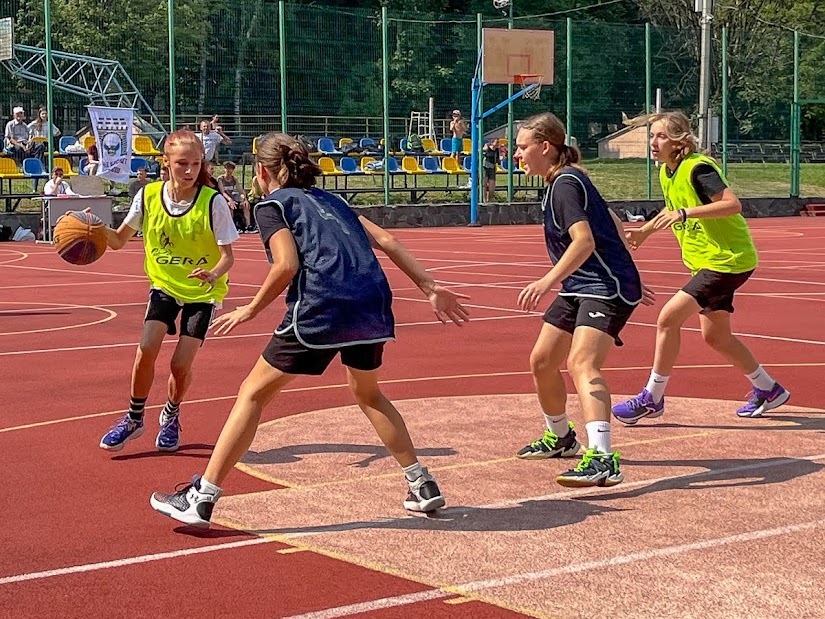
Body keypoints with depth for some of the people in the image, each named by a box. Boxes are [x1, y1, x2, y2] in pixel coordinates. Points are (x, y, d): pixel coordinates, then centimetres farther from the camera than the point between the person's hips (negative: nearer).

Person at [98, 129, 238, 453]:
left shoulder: (212, 202, -18)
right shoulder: (148, 196, -9)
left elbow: (227, 255, -15)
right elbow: (119, 240, 2)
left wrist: (213, 274, -37)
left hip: (203, 292, -2)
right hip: (164, 286, 2)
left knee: (181, 364, -9)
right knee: (146, 349, -17)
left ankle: (171, 416, 24)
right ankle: (134, 418, 6)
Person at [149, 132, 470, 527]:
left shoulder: (272, 204, 9)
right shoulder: (330, 200, 27)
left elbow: (287, 264, -7)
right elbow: (386, 242, 18)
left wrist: (251, 309, 5)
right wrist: (430, 288, 16)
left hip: (320, 309, -6)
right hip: (372, 306, 6)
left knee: (253, 393, 7)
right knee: (367, 393, 31)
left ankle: (201, 498, 7)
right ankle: (422, 485, 28)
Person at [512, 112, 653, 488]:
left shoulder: (565, 183, -14)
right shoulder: (565, 180, 17)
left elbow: (584, 242, -27)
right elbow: (613, 226, 24)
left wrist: (548, 281, -37)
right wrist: (630, 282, 30)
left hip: (606, 288, -11)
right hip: (581, 288, 11)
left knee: (581, 364, -28)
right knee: (542, 362, 18)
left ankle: (602, 459, -43)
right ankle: (560, 438, 41)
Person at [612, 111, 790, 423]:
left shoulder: (698, 168, -20)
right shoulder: (667, 173, 8)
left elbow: (733, 204, -31)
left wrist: (684, 213, -37)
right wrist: (645, 230, 18)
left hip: (727, 260, -10)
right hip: (707, 261, 10)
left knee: (668, 318, -16)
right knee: (715, 336, 16)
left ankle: (651, 399, -5)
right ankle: (768, 390, 33)